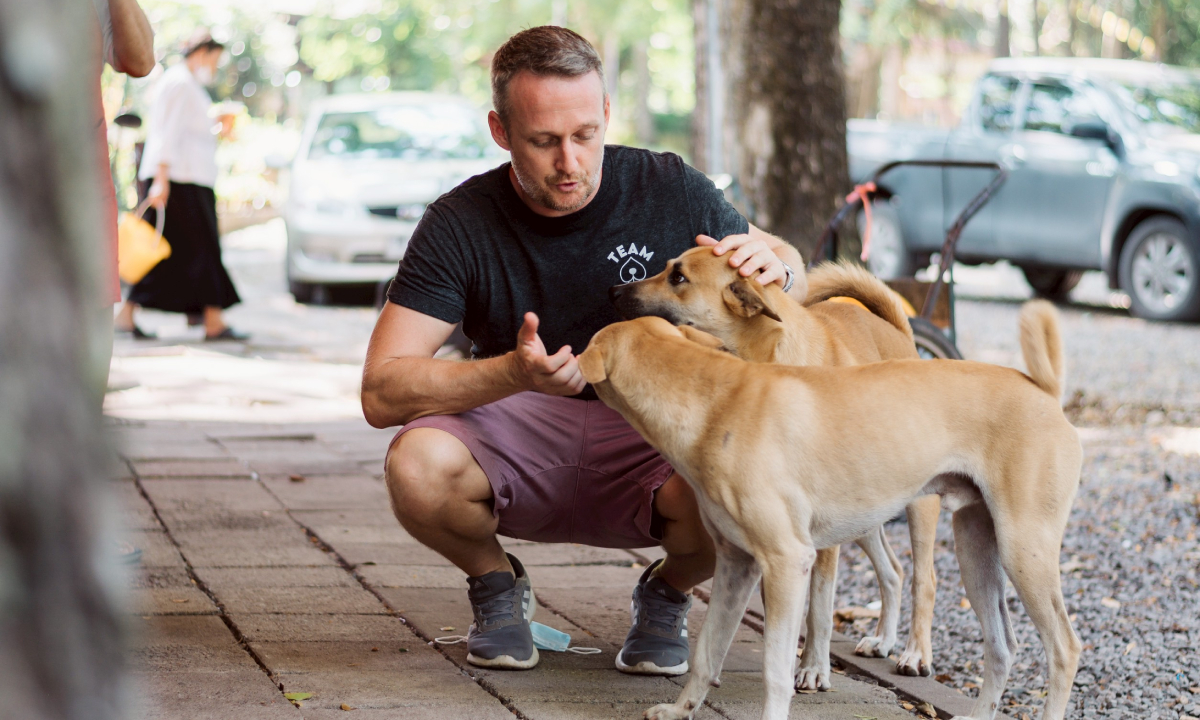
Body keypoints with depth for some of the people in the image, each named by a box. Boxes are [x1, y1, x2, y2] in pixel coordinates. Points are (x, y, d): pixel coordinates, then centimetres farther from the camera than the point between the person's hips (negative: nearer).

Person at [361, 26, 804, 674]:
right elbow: (381, 393, -19)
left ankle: (666, 593, 5)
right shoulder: (461, 224, -12)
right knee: (418, 466, -34)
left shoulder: (671, 191, -9)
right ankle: (495, 583, 3)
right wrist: (514, 372, -36)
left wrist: (775, 267, -20)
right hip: (518, 437, 0)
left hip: (650, 439, 1)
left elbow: (790, 278, 8)